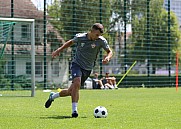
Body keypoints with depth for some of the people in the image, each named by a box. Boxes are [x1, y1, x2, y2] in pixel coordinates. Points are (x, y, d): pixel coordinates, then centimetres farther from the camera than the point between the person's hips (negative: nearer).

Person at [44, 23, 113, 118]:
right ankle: (74, 110, -27)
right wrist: (59, 50, 9)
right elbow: (71, 42, 13)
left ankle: (53, 96, 34)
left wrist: (107, 58, -20)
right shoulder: (80, 37, -9)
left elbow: (109, 51, 3)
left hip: (87, 69, 2)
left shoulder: (101, 41, -10)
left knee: (70, 92, 5)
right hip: (77, 64, -2)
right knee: (77, 83, -31)